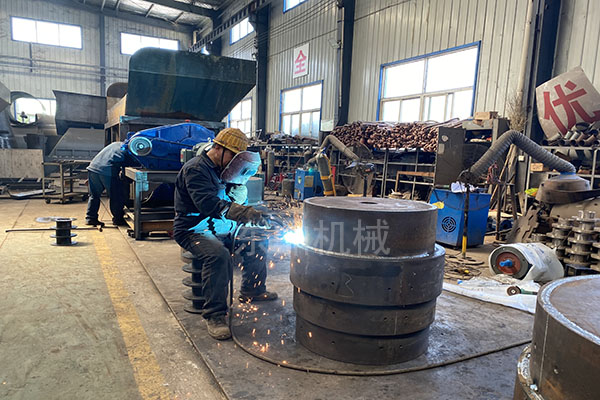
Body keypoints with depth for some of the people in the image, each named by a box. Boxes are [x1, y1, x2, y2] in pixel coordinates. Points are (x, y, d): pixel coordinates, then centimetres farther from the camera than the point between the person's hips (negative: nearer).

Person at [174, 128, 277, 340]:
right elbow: (208, 204, -35)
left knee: (256, 241, 10)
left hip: (219, 228, 9)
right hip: (194, 230, -9)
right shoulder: (195, 169, -18)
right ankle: (214, 315, -26)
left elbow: (238, 200, 17)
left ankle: (252, 291, 27)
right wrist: (247, 213, -44)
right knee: (219, 256, -36)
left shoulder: (222, 170, 12)